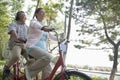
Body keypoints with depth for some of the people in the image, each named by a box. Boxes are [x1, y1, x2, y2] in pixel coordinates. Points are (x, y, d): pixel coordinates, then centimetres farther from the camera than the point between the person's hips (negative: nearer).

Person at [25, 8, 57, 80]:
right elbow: (36, 25, -22)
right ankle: (29, 69, -15)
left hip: (42, 49, 7)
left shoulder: (44, 25, 25)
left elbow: (51, 36, 29)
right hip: (33, 47, -7)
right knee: (48, 57, -34)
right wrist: (43, 28, -44)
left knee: (48, 71, -8)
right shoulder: (34, 21, 4)